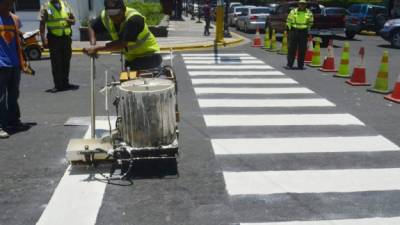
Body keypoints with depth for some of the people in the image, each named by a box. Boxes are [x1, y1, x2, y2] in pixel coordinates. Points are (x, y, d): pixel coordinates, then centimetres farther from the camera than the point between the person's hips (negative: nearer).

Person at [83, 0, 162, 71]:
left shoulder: (134, 19, -28)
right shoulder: (105, 16, -8)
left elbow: (122, 44, -34)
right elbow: (92, 27, 10)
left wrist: (96, 48, -29)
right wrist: (93, 45, -10)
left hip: (149, 57, -7)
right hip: (131, 59, 7)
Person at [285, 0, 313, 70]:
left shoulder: (309, 13, 3)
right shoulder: (293, 11, -1)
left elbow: (310, 22, 16)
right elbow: (288, 21, 7)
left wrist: (307, 29, 9)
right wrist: (290, 28, 1)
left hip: (304, 32, 1)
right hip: (294, 31, -1)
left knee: (302, 49, 3)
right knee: (292, 48, -2)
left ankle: (301, 65, 12)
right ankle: (289, 64, 3)